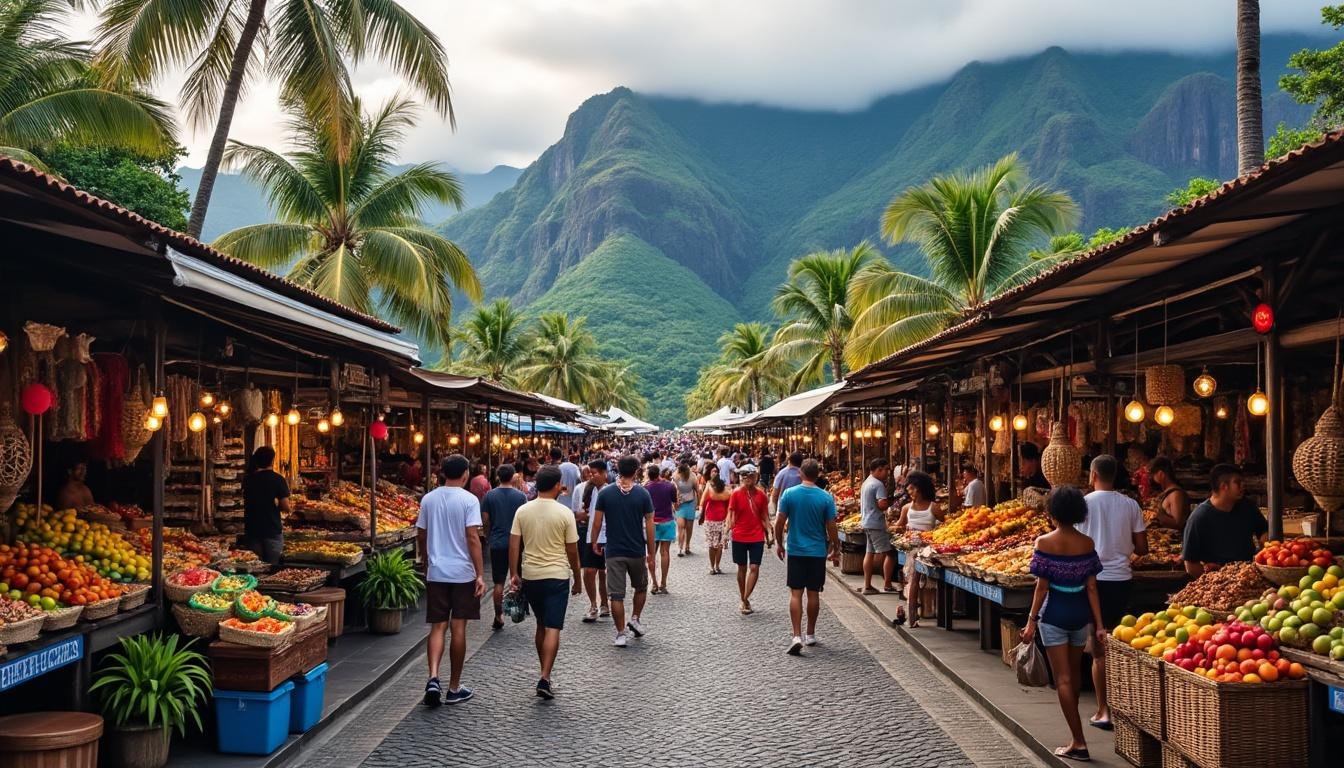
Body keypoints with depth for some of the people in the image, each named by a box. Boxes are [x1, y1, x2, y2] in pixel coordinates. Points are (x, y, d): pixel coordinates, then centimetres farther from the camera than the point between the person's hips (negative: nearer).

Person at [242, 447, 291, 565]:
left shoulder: (248, 479, 3)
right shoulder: (278, 479, -10)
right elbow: (286, 508, -12)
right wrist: (276, 505, 6)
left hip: (252, 530, 4)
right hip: (273, 531, -4)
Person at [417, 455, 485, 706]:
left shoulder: (428, 499, 5)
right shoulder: (469, 500, -10)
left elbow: (421, 535, 11)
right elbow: (472, 537, -15)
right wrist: (479, 574, -13)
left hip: (435, 572, 4)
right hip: (462, 573, -3)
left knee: (438, 627, 8)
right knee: (458, 628, 4)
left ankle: (433, 678, -12)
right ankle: (454, 688, 13)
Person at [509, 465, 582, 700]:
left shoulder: (523, 511, 0)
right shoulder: (564, 513, -9)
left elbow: (514, 545, -2)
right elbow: (572, 550, -3)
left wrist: (514, 574, 4)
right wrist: (578, 579, 8)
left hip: (530, 577, 4)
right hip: (557, 576, -4)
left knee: (541, 625, 18)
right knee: (552, 629, -3)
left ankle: (545, 673, 26)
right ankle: (544, 678, -12)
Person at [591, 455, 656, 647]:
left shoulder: (605, 493, -6)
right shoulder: (643, 494, -7)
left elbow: (597, 522, -4)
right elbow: (649, 526, -5)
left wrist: (594, 543, 13)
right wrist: (651, 554, 3)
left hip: (614, 552, 0)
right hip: (637, 552, 0)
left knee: (616, 595, 5)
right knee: (641, 587, 25)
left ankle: (621, 634, 6)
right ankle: (634, 619, 18)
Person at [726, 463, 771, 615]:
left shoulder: (761, 494, 1)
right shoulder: (736, 494, -4)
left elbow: (764, 516, 7)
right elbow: (731, 513, -5)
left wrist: (768, 534, 2)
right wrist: (729, 528, -20)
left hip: (757, 537, 1)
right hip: (739, 537, -1)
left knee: (754, 568, -9)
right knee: (742, 568, 9)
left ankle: (745, 599, -6)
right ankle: (744, 601, 21)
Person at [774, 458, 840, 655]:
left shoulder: (789, 494, -7)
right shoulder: (826, 498, -7)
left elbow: (779, 522, -4)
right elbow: (831, 528, -3)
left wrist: (779, 544, 11)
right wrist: (835, 550, 9)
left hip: (795, 551, 0)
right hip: (818, 552, 1)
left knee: (795, 593, 1)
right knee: (813, 594, 11)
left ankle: (797, 636, -10)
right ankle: (810, 635, 22)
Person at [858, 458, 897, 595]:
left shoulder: (866, 483, 15)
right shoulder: (878, 485, -15)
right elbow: (883, 504, -24)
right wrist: (892, 502, -4)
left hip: (866, 522, 10)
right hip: (876, 523, -10)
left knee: (869, 553, 12)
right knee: (889, 553, -5)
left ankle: (867, 585, 12)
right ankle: (887, 584, -2)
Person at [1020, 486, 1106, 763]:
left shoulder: (1044, 543, -12)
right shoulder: (1086, 543, -2)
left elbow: (1042, 586, -12)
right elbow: (1091, 587, -2)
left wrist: (1032, 621, -5)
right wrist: (1099, 624, 2)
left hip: (1055, 613, -4)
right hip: (1081, 613, 4)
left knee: (1063, 679, 2)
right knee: (1073, 674, 20)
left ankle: (1078, 743, 0)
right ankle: (1074, 735, 34)